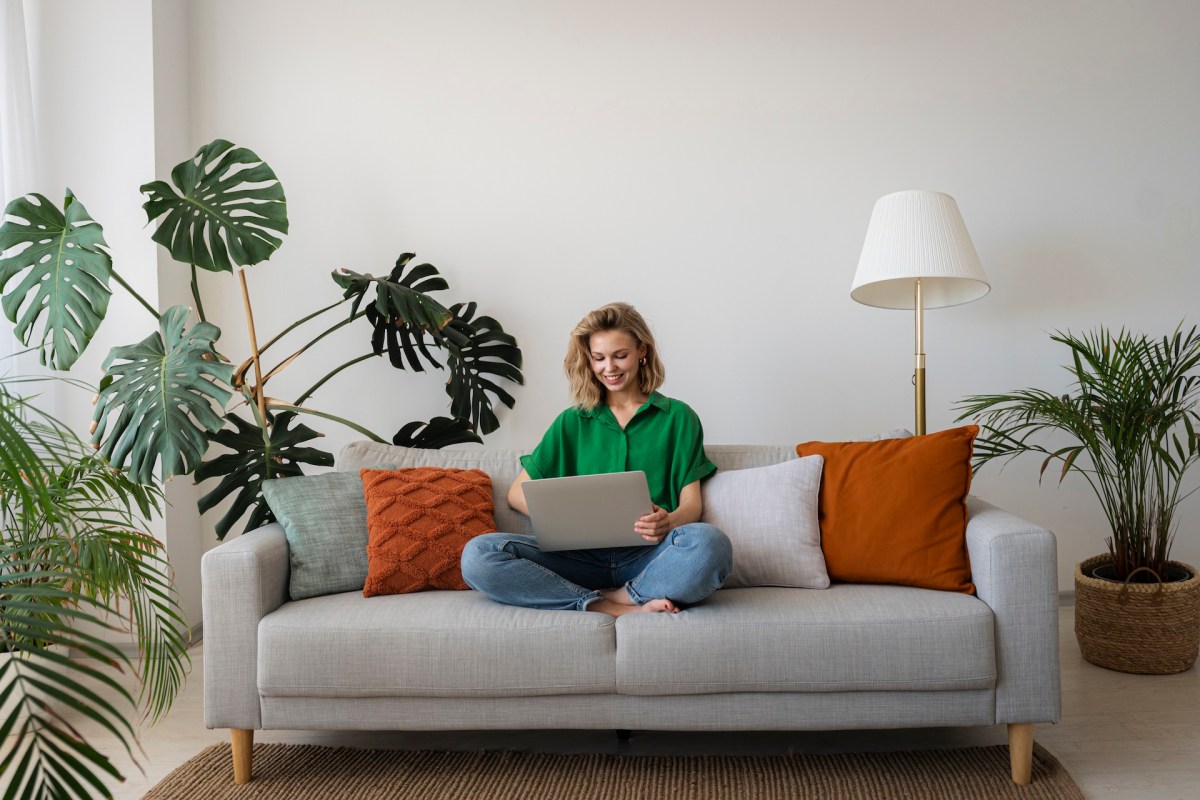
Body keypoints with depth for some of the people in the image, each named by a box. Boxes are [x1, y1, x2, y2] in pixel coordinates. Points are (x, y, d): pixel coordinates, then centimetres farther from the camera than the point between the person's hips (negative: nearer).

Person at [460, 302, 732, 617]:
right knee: (478, 555, -25)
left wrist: (669, 521, -17)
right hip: (584, 556, 2)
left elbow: (692, 501, 9)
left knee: (709, 543, -37)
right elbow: (517, 493, 17)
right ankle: (611, 607, -25)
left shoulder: (677, 417, 15)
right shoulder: (571, 423, 20)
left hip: (649, 556, -2)